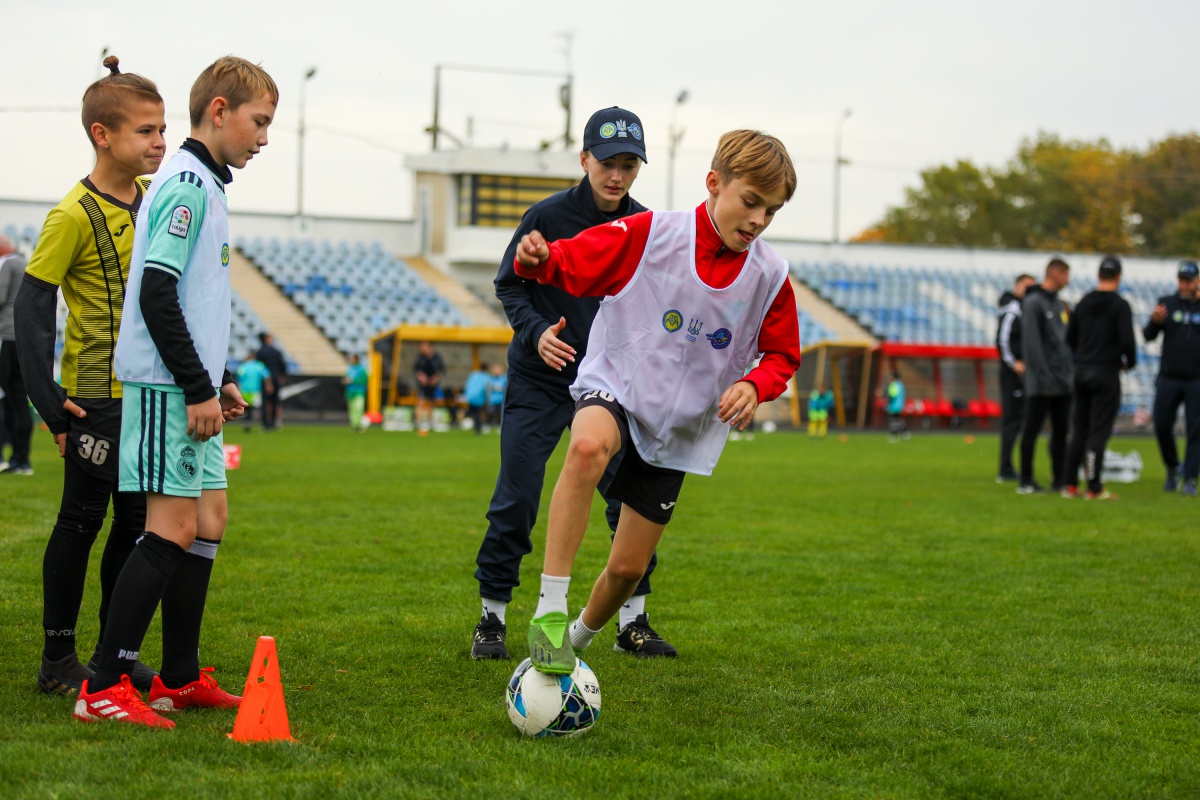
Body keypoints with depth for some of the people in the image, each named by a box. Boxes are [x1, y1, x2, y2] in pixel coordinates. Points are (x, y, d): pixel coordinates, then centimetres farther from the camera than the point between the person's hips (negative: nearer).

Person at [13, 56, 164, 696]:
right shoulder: (74, 215, -14)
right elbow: (31, 307, -14)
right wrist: (49, 402, -17)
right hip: (97, 401, -7)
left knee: (137, 524, 10)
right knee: (81, 523, 0)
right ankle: (58, 660, 10)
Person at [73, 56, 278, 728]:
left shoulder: (204, 185, 18)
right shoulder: (186, 184, -13)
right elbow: (156, 296, -20)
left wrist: (220, 380, 21)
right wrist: (199, 388, -19)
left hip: (191, 389, 10)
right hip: (167, 389, -10)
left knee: (209, 522, 12)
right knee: (174, 528, -11)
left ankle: (180, 679, 19)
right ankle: (104, 689, -11)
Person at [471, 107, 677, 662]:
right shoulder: (547, 216, -10)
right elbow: (509, 285, -3)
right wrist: (535, 332, -18)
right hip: (539, 384, -3)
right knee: (516, 501, -5)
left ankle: (633, 622, 11)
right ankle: (492, 620, 8)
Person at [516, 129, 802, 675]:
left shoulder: (769, 277, -3)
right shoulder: (648, 235, -13)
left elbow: (782, 357, 8)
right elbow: (569, 264, -10)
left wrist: (754, 385, -14)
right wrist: (536, 259, -34)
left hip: (679, 431, 4)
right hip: (614, 387, -4)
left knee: (629, 567, 6)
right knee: (590, 446, -41)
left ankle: (577, 641, 40)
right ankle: (550, 610, -37)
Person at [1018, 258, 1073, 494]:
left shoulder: (1059, 304, 17)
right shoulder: (1033, 303, -8)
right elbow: (1031, 343, -15)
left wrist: (1073, 372, 11)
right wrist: (1044, 378, -19)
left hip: (1064, 383, 8)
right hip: (1042, 384, -8)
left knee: (1061, 431, 8)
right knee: (1032, 430, -2)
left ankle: (1060, 479, 12)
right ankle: (1026, 481, 3)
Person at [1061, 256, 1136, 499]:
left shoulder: (1084, 303, 9)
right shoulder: (1120, 305, -10)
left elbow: (1070, 337, 13)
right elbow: (1127, 340, -16)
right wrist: (1130, 362, 2)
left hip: (1082, 371, 6)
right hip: (1106, 373, -6)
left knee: (1079, 430, 12)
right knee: (1099, 431, -3)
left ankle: (1070, 484, 12)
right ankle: (1094, 488, -2)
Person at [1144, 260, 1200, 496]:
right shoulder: (1167, 303, 5)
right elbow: (1148, 336, 1)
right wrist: (1155, 321, -21)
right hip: (1168, 378, 2)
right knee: (1162, 426, 0)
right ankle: (1172, 469, 23)